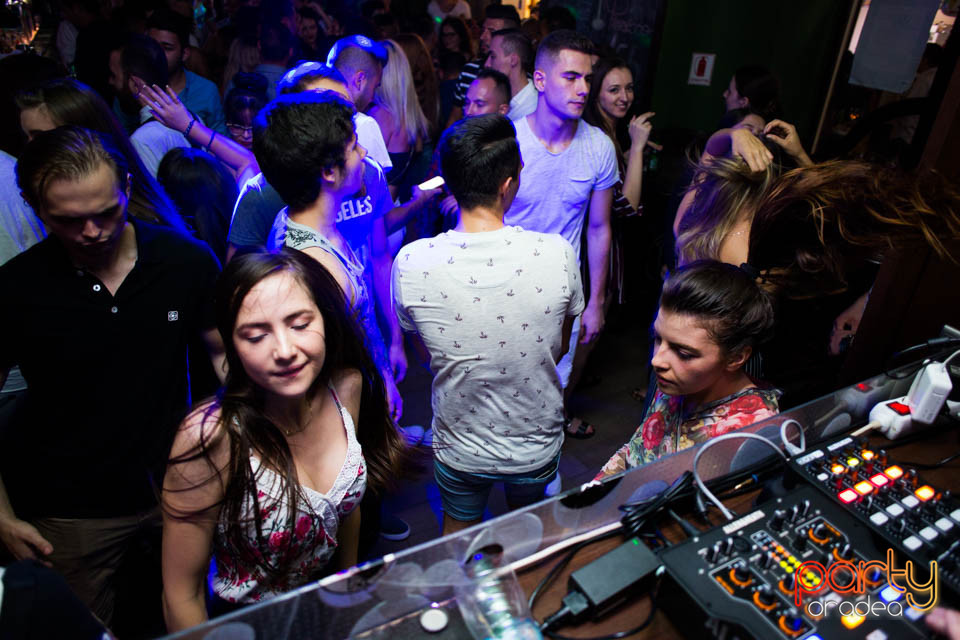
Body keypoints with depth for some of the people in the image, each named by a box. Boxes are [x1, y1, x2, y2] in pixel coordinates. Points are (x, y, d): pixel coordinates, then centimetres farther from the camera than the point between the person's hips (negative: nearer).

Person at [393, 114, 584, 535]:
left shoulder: (411, 262, -25)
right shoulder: (557, 253, -25)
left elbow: (426, 350, -6)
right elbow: (560, 346, -7)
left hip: (459, 449, -1)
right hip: (538, 445, 2)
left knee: (459, 531, 30)